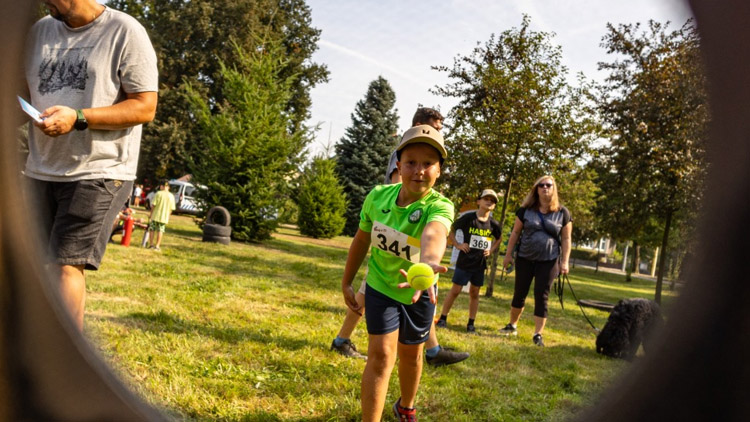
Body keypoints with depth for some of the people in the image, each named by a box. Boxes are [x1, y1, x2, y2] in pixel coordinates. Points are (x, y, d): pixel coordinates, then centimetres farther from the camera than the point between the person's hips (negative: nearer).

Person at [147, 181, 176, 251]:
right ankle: (157, 246, 7)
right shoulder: (171, 196, 0)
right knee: (160, 231, 9)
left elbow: (153, 205, -9)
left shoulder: (158, 193, -8)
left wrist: (151, 214, 3)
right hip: (164, 217, 2)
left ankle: (151, 244, 13)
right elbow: (171, 209, 1)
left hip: (155, 216, -2)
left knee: (152, 229, 12)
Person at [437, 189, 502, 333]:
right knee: (455, 290, 1)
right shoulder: (468, 217, -11)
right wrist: (457, 245, -8)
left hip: (480, 263, 3)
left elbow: (498, 239, 19)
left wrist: (491, 250, 4)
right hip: (464, 261, -3)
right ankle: (443, 318, 12)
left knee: (474, 293, 11)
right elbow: (450, 230, -1)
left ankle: (471, 323, 21)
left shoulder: (494, 224, -1)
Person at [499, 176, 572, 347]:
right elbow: (516, 232, 5)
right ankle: (512, 325, 27)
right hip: (525, 258, 1)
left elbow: (566, 239, 1)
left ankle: (538, 334, 3)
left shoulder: (562, 212, -1)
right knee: (519, 293, 10)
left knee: (541, 296, -2)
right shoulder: (526, 209, 0)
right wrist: (508, 254, 3)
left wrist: (564, 261, -6)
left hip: (548, 261, -1)